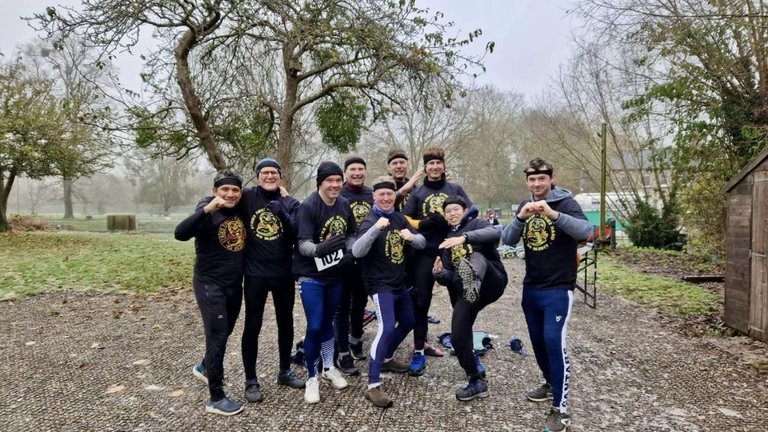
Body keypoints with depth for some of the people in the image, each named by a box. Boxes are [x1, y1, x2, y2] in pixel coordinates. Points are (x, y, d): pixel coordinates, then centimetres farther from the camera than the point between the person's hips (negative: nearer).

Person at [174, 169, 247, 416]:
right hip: (210, 284, -7)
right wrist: (208, 209, -42)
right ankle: (216, 398, 7)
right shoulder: (207, 212, -16)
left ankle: (204, 368, 48)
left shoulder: (241, 210, 2)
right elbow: (180, 234, -32)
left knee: (224, 333, 22)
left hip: (235, 284, 7)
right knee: (217, 336, -5)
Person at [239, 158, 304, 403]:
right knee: (252, 326, 5)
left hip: (283, 273, 3)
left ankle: (285, 372, 32)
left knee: (285, 323, 14)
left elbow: (296, 235, -11)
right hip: (255, 274, -3)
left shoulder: (290, 204, 1)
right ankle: (250, 380, 19)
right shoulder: (247, 198, -4)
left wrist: (282, 214, -25)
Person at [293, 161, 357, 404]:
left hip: (335, 274, 5)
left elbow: (351, 234, 11)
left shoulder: (344, 204, -2)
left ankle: (329, 367, 36)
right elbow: (303, 244, -24)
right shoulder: (308, 207, -18)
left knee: (328, 322, 18)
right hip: (311, 276, -5)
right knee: (314, 327, -6)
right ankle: (311, 378, 13)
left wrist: (350, 252, -9)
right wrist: (320, 249, -45)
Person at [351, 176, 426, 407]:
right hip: (379, 285, -8)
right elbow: (357, 252, -29)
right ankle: (373, 387, -17)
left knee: (408, 322, 20)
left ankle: (387, 359, 42)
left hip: (399, 283, 8)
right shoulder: (370, 221, -14)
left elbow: (422, 242, 7)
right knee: (387, 328, -21)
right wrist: (375, 228, -42)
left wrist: (411, 236, -17)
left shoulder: (399, 218, 7)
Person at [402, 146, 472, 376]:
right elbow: (405, 221, 3)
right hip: (425, 254, 0)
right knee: (420, 303, 2)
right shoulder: (417, 193, 10)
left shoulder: (455, 189, 10)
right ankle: (419, 352, 13)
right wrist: (425, 223, -15)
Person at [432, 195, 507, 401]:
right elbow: (449, 278, 15)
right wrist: (439, 273, -9)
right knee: (458, 337, -2)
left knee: (476, 257, -35)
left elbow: (493, 234, -22)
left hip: (492, 281, -6)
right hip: (465, 291, 6)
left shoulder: (476, 224, 5)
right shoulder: (448, 241, 21)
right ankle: (476, 381, 18)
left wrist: (464, 237, -38)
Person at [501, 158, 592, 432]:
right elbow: (507, 240, -3)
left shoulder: (566, 203, -9)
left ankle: (560, 410, -4)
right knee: (537, 339, 16)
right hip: (530, 287, 6)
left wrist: (553, 214, -37)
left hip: (558, 288, -6)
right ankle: (550, 383, 38)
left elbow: (586, 231, -24)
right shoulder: (524, 206, 6)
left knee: (554, 342, -13)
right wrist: (520, 217, -21)